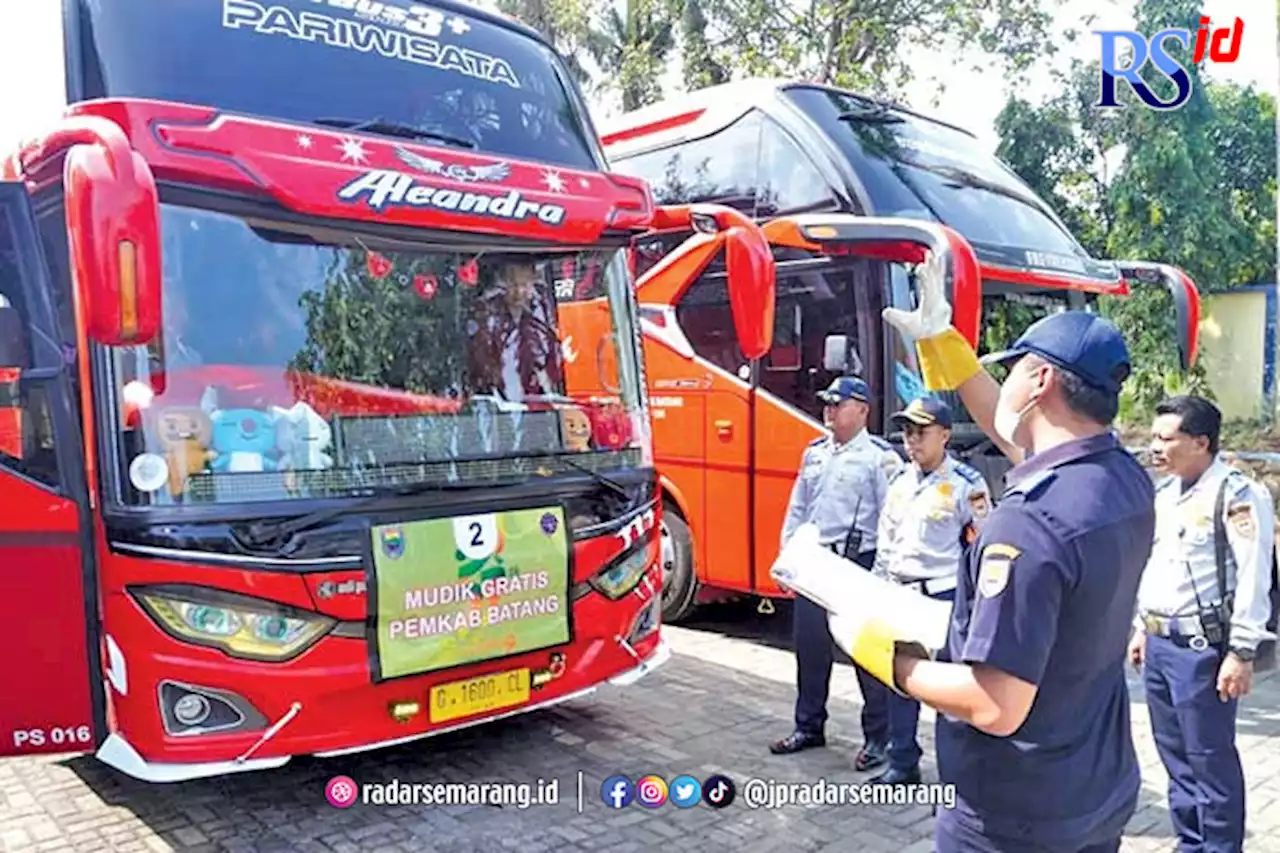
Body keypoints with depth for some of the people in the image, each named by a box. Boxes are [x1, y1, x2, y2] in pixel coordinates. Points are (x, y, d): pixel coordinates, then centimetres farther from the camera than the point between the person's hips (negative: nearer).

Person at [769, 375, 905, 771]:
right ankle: (809, 726, 30)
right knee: (810, 647, 14)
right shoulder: (814, 453, 13)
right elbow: (797, 509, 17)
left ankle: (877, 738, 18)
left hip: (860, 566, -7)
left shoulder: (880, 457, -9)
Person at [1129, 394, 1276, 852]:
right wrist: (1141, 628, 19)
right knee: (1175, 755, 16)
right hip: (1158, 644, 8)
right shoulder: (1163, 493, 12)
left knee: (1210, 758, 1)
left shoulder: (1238, 494, -12)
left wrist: (1241, 653, -18)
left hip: (1202, 646, -8)